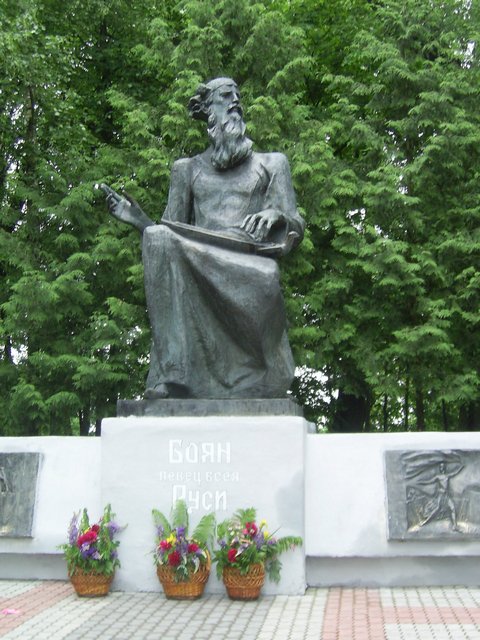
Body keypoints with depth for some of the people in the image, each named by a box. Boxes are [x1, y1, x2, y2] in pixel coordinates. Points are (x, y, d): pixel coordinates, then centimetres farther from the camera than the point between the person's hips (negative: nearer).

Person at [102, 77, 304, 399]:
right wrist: (138, 219, 0)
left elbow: (296, 229, 13)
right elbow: (170, 231, 21)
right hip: (198, 274, 0)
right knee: (159, 237, -32)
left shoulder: (271, 164, 25)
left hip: (249, 277, 0)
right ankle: (173, 374, -40)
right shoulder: (188, 169, 28)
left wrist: (276, 215, -10)